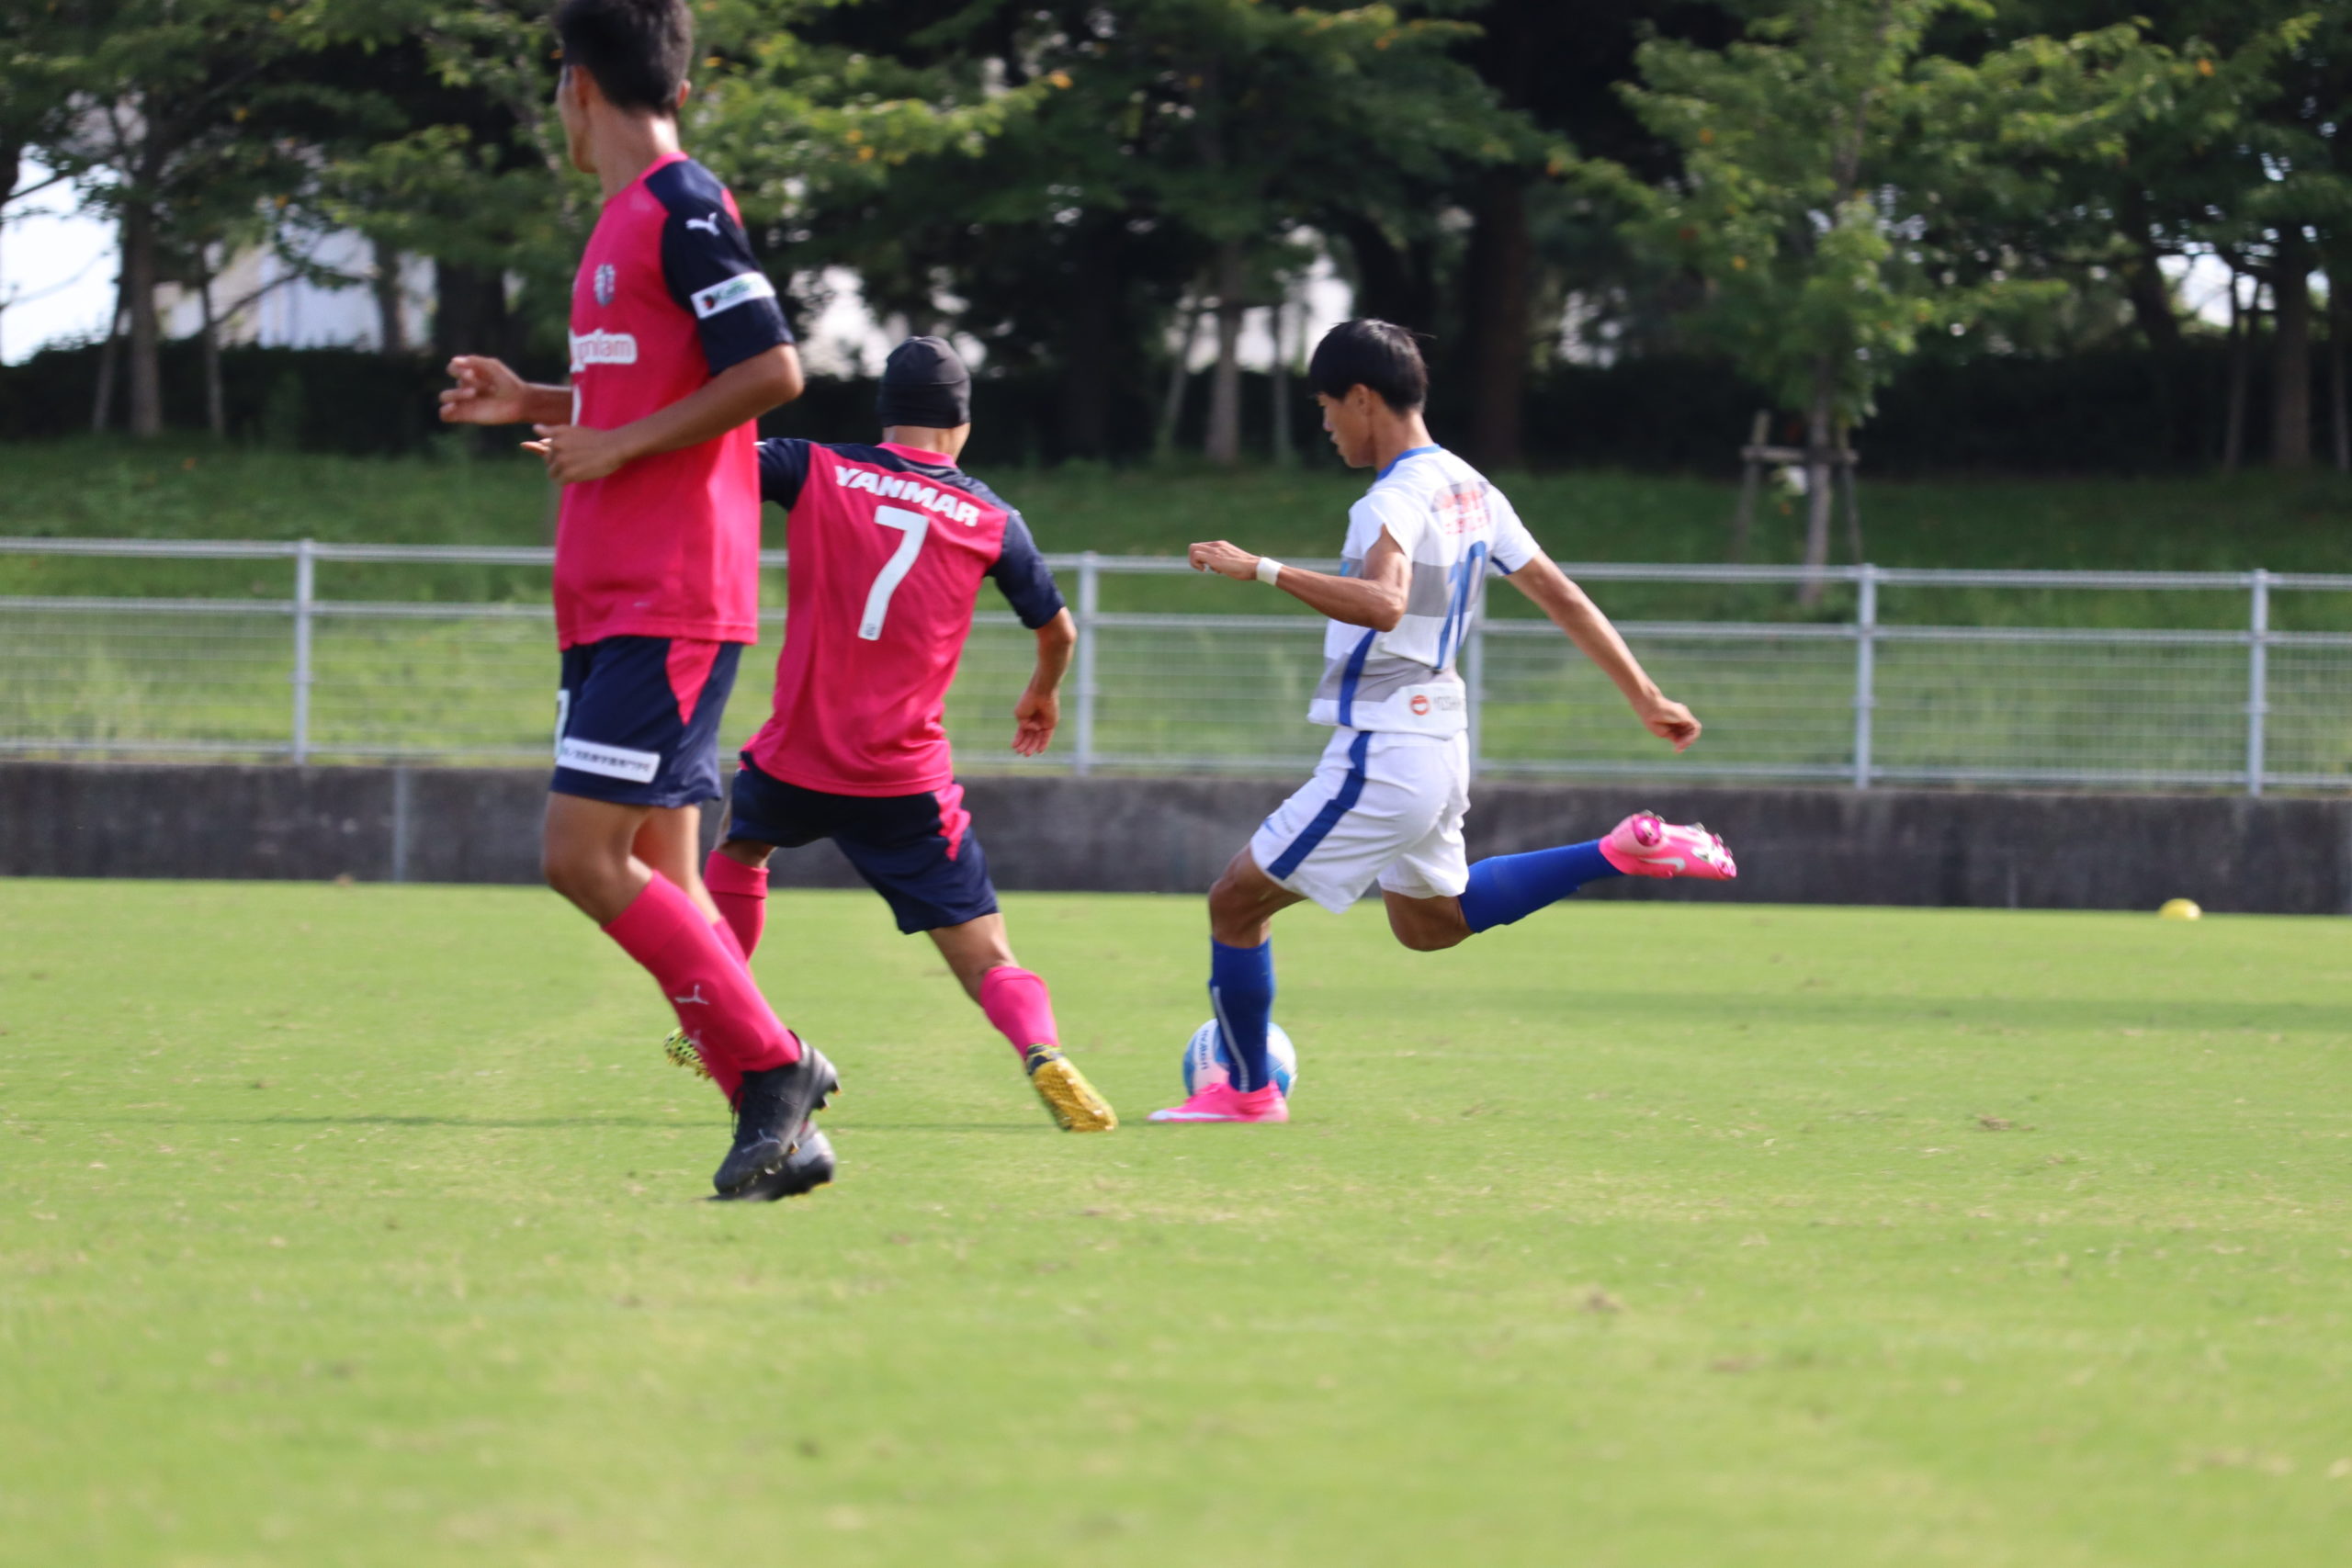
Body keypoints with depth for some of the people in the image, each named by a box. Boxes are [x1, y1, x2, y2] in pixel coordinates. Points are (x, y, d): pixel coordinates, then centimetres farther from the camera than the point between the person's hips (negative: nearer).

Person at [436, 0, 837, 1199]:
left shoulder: (682, 210, -11)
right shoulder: (630, 221, 19)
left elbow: (770, 371, -19)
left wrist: (620, 445, -15)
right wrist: (533, 407, 18)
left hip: (665, 608, -10)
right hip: (611, 604, 10)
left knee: (584, 855, -15)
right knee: (653, 876, 6)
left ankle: (773, 1066, -8)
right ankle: (778, 1126, 7)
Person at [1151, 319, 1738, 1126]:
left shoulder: (1399, 499, -19)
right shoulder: (1470, 490, 9)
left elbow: (1384, 604, -39)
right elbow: (1562, 596, 13)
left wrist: (1262, 571, -39)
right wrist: (1645, 696, 18)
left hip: (1381, 753, -9)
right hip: (1436, 746, 9)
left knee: (1236, 900, 3)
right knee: (1429, 923, 28)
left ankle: (1247, 1089, 13)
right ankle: (1623, 853, 16)